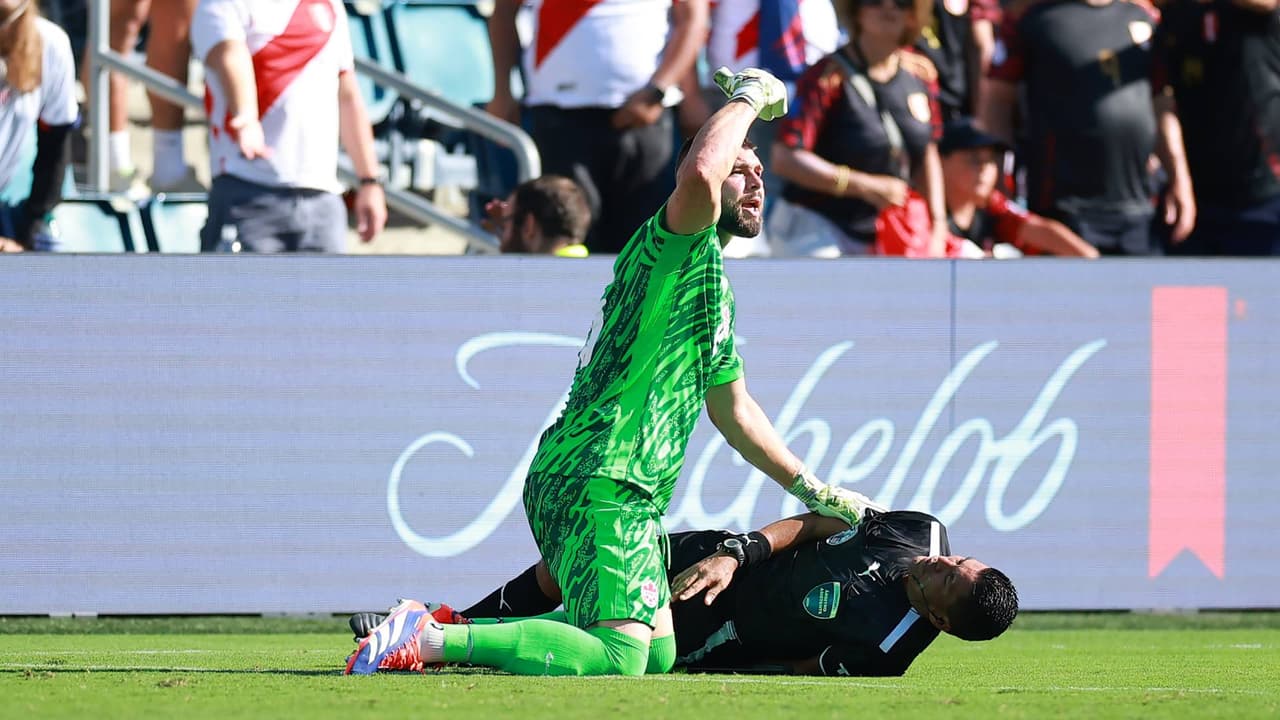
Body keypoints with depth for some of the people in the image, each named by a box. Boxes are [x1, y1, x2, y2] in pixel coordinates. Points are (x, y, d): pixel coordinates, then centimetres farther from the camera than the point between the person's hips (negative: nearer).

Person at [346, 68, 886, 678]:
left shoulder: (716, 287, 26)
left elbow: (733, 411, 35)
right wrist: (747, 98, -13)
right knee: (619, 659, -24)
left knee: (659, 652, 14)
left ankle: (452, 632, 16)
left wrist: (818, 494, 34)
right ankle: (434, 638, -17)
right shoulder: (675, 248, -6)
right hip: (596, 482, -11)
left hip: (630, 493, 11)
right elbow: (699, 177, -30)